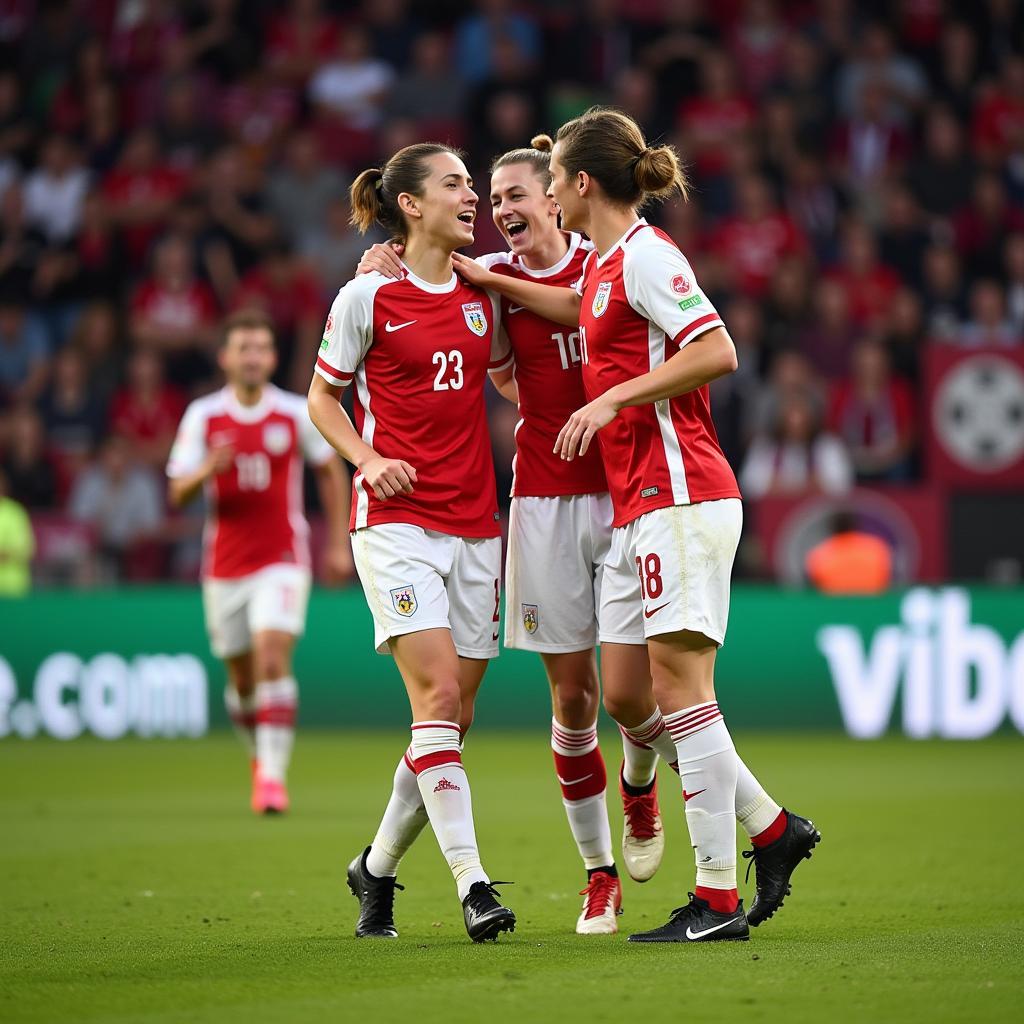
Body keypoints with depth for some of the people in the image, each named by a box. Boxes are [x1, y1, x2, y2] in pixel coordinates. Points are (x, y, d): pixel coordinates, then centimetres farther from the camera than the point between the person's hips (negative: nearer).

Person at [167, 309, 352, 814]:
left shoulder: (297, 414, -1)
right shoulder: (203, 416, -1)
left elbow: (331, 471, 13)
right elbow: (178, 493, -2)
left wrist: (338, 543, 11)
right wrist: (208, 469, -24)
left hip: (282, 559, -2)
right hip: (224, 563, 2)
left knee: (273, 654, -20)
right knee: (241, 676, 8)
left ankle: (273, 774, -21)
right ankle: (260, 755, 34)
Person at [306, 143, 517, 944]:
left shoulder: (482, 291, 9)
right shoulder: (368, 297, -4)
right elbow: (323, 397, 6)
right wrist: (365, 458, -10)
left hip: (475, 524, 5)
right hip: (398, 521, -5)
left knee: (455, 714, 5)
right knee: (438, 693, -17)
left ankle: (377, 868, 24)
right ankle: (472, 883, -20)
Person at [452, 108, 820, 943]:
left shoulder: (645, 255, -10)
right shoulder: (607, 263, 16)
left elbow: (717, 351, -21)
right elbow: (580, 310, 38)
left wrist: (614, 399, -19)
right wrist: (490, 280, 35)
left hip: (679, 495, -10)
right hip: (636, 507, 10)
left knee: (679, 686, -10)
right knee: (625, 695, 8)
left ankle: (719, 899, -7)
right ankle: (772, 828, 17)